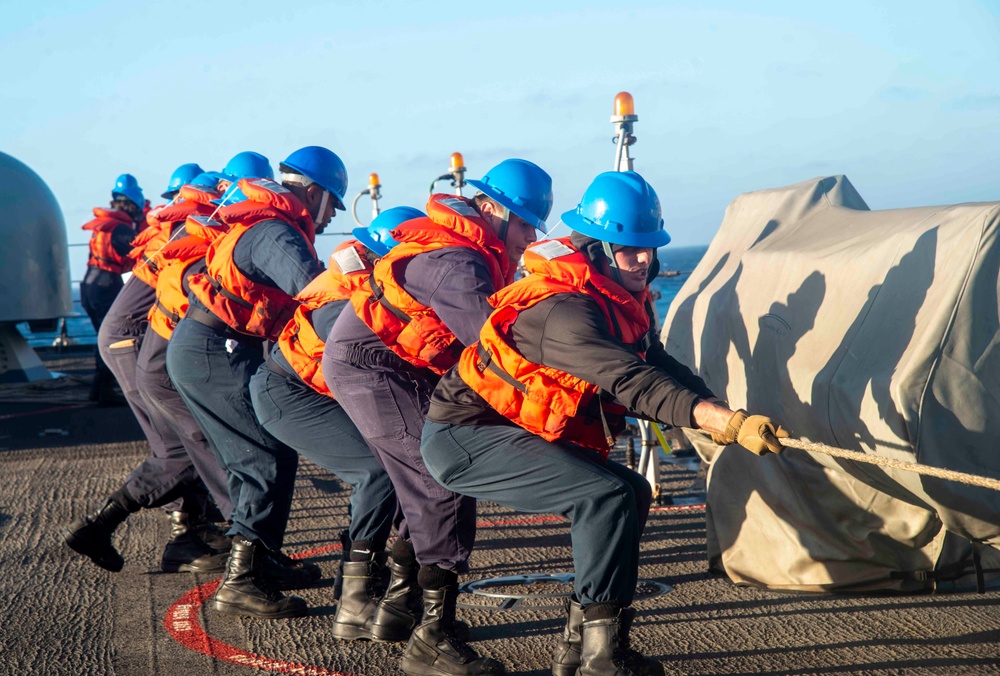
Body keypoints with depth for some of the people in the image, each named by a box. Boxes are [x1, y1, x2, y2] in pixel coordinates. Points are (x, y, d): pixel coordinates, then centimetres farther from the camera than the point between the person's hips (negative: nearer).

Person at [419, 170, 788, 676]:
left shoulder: (619, 303, 4)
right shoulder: (564, 310, -27)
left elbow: (662, 368, 9)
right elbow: (634, 386, -37)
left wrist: (728, 414, -6)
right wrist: (729, 424, -43)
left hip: (506, 431, 10)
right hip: (462, 440, -10)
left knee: (632, 494, 8)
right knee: (607, 495, -22)